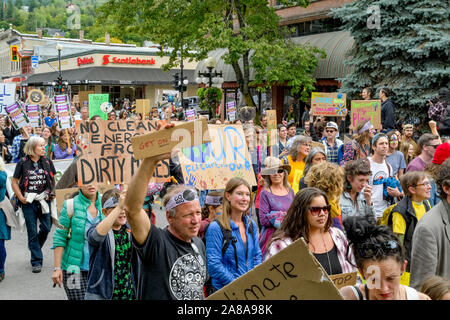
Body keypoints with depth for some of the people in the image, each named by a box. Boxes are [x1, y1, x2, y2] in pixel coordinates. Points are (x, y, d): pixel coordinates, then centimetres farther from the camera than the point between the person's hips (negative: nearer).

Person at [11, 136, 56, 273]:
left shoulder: (47, 161, 4)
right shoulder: (23, 163, -3)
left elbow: (52, 180, 14)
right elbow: (14, 182, 1)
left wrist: (52, 193, 3)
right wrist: (21, 197, -7)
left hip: (44, 200, 2)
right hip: (28, 201, -2)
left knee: (46, 227, 2)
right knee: (32, 231, 2)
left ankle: (35, 248, 32)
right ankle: (36, 261, 9)